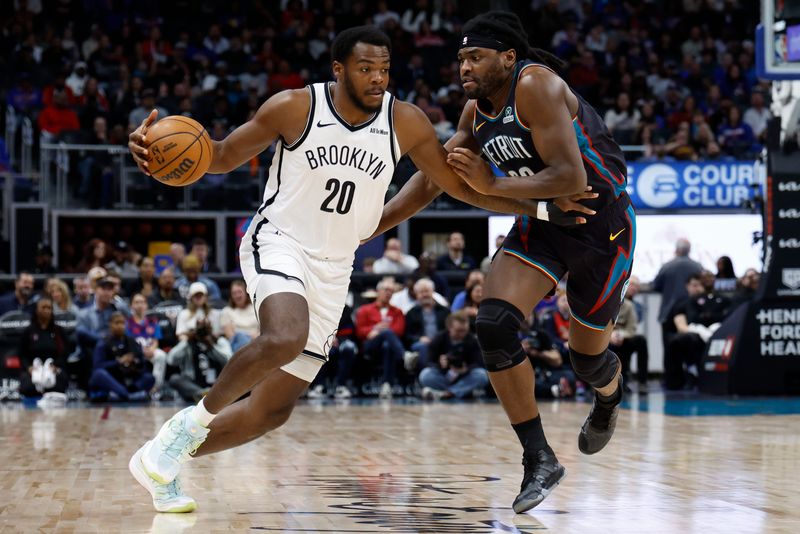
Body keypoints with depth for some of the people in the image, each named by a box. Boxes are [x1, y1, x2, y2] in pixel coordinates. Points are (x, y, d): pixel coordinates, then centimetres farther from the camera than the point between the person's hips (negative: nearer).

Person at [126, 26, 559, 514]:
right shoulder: (295, 108, -11)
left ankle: (162, 458, 21)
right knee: (285, 337, -37)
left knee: (273, 409, 3)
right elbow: (224, 157, -2)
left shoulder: (405, 123, -4)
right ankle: (195, 419, -14)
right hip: (278, 242, -4)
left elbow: (461, 185, 3)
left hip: (332, 270, 4)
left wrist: (540, 207, -6)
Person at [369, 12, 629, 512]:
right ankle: (540, 460, -11)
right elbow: (432, 176, 9)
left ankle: (609, 396, 51)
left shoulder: (535, 86, -25)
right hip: (543, 223, 6)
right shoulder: (477, 111, 0)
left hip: (602, 224, -6)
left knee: (588, 356, 9)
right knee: (495, 324, -18)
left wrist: (493, 185, -29)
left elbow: (570, 177, -32)